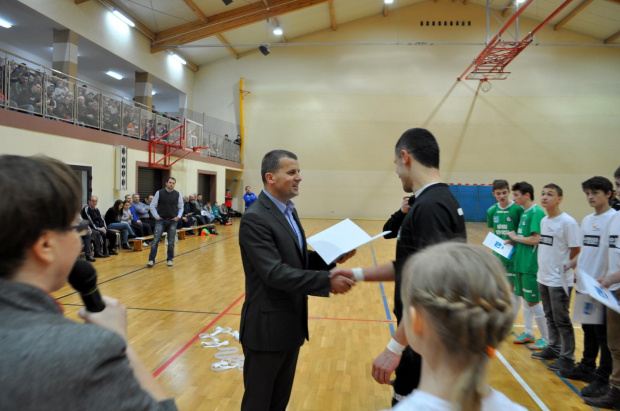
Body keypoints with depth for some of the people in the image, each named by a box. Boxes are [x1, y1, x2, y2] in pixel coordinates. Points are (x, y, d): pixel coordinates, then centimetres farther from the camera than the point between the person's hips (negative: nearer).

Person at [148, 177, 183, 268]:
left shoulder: (178, 194, 3)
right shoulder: (159, 193, 0)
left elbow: (181, 207, 11)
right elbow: (152, 206, 3)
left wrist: (178, 217, -2)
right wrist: (156, 216, -5)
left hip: (173, 221, 1)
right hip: (161, 220, -1)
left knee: (171, 242, 6)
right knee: (155, 240, -6)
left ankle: (170, 259, 19)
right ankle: (151, 260, 1)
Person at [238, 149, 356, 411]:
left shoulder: (288, 211, 8)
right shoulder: (255, 219, -21)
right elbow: (275, 273, -28)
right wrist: (327, 282, -28)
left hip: (291, 325, 9)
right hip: (267, 327, -8)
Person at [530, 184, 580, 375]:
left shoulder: (568, 222, -15)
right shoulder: (544, 220, 7)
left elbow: (576, 251, -12)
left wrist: (567, 267, -4)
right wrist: (543, 267, 8)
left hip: (560, 280, -7)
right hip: (543, 277, 7)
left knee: (561, 320, 3)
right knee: (550, 317, 18)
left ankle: (567, 357, 16)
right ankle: (553, 348, 33)